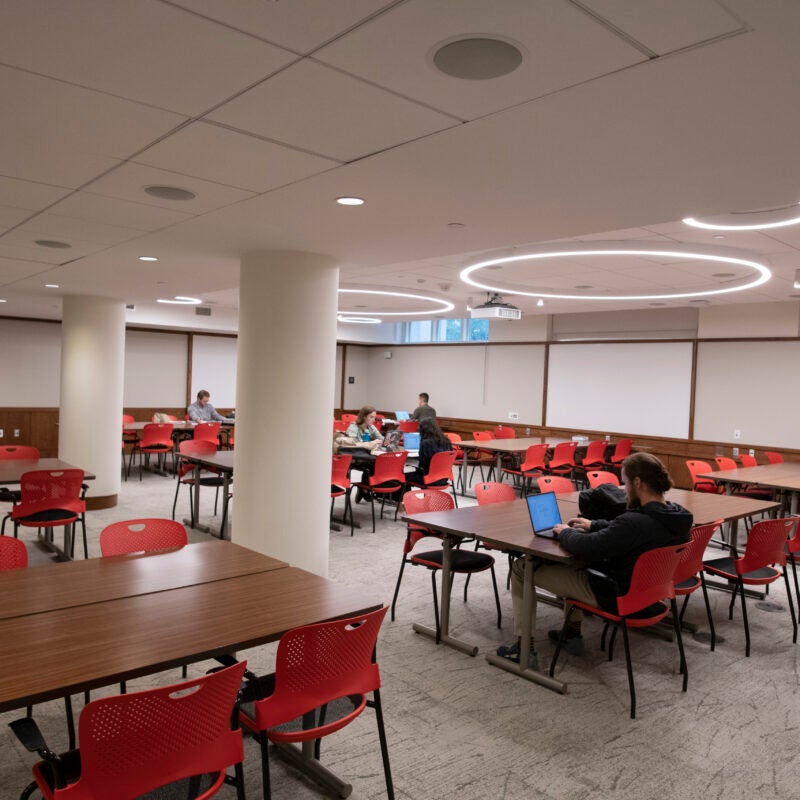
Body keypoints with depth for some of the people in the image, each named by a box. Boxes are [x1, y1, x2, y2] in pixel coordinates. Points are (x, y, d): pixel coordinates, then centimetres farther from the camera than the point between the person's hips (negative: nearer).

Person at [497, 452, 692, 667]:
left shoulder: (635, 522, -34)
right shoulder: (675, 516, -5)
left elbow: (584, 548, -29)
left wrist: (564, 532, -9)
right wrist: (594, 524, 13)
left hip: (613, 596, -9)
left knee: (521, 568, 0)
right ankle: (572, 634, 30)